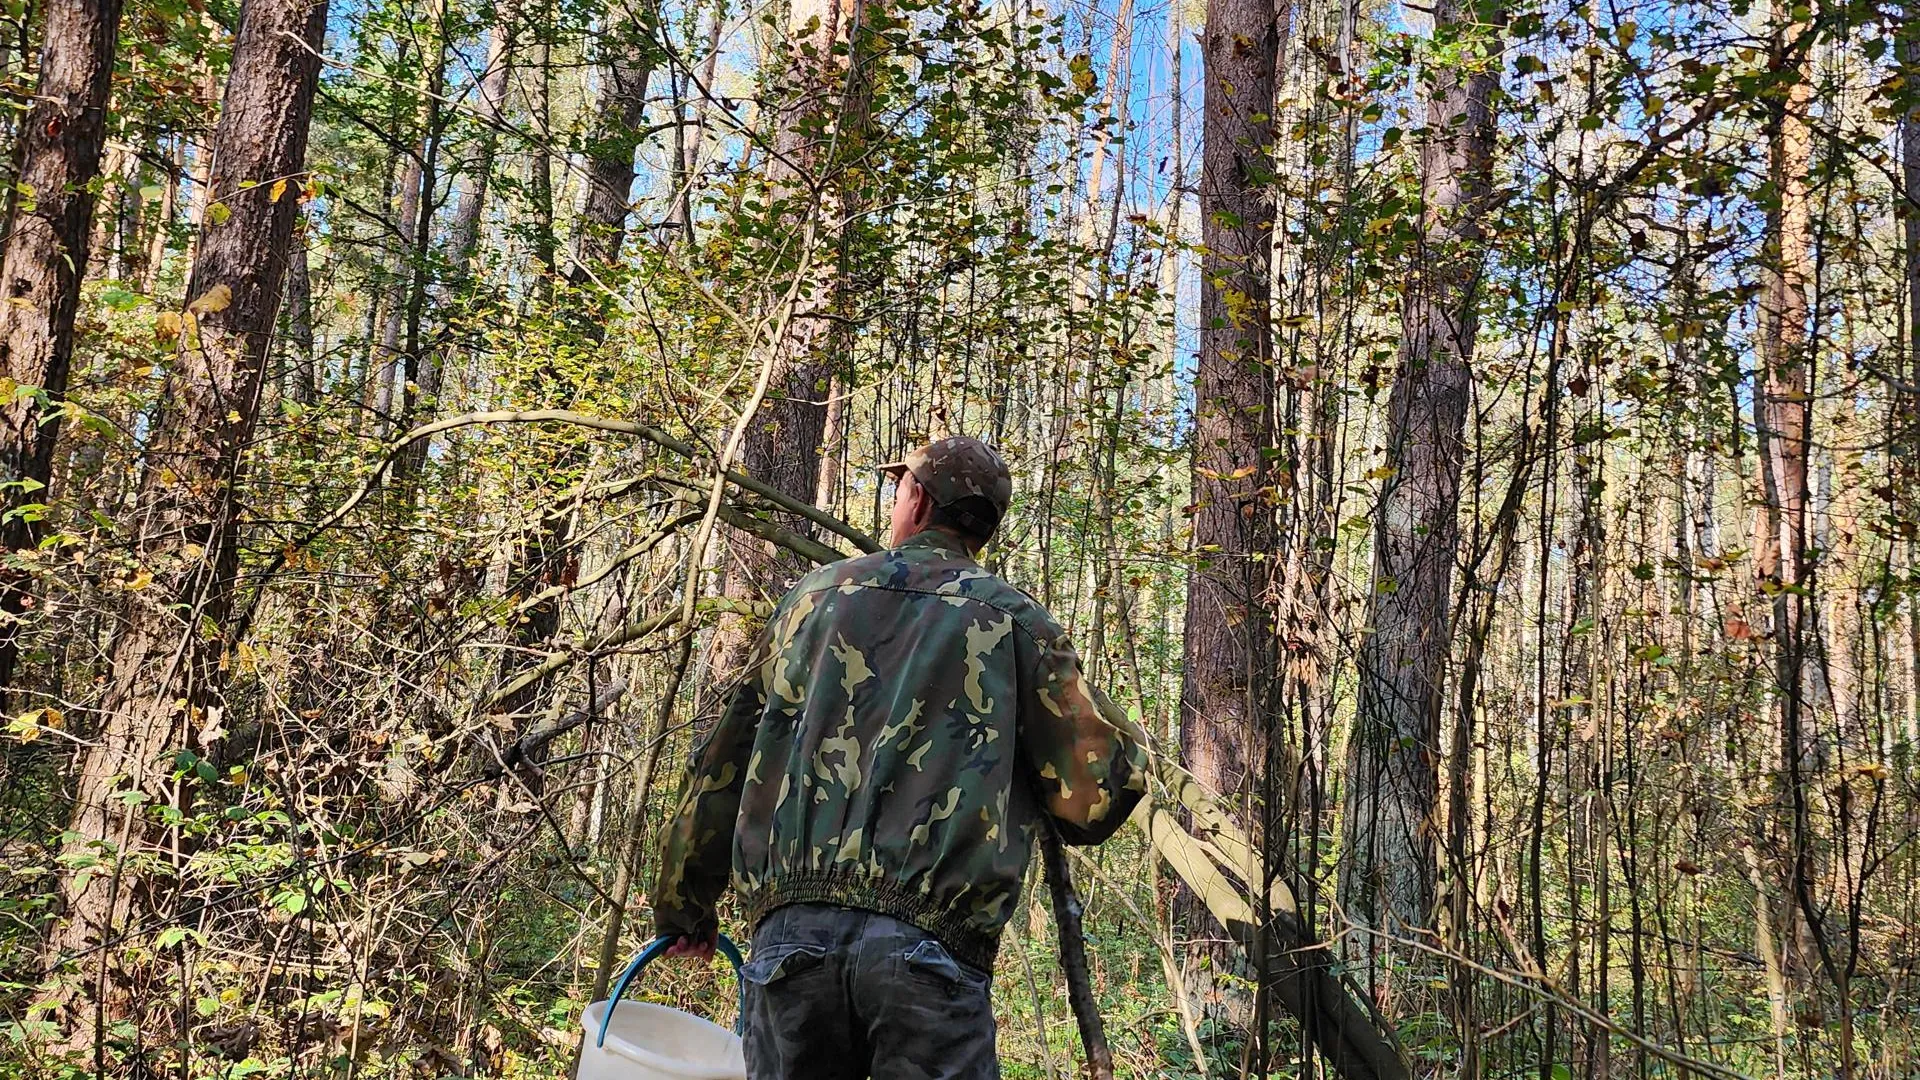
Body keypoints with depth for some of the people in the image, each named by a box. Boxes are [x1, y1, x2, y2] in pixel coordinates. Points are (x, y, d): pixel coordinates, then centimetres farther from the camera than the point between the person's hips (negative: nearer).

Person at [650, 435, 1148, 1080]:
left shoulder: (813, 597, 16)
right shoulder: (1016, 622, 7)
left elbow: (721, 767, 20)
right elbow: (1100, 795, 2)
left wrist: (685, 906, 31)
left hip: (792, 929, 3)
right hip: (931, 945, -2)